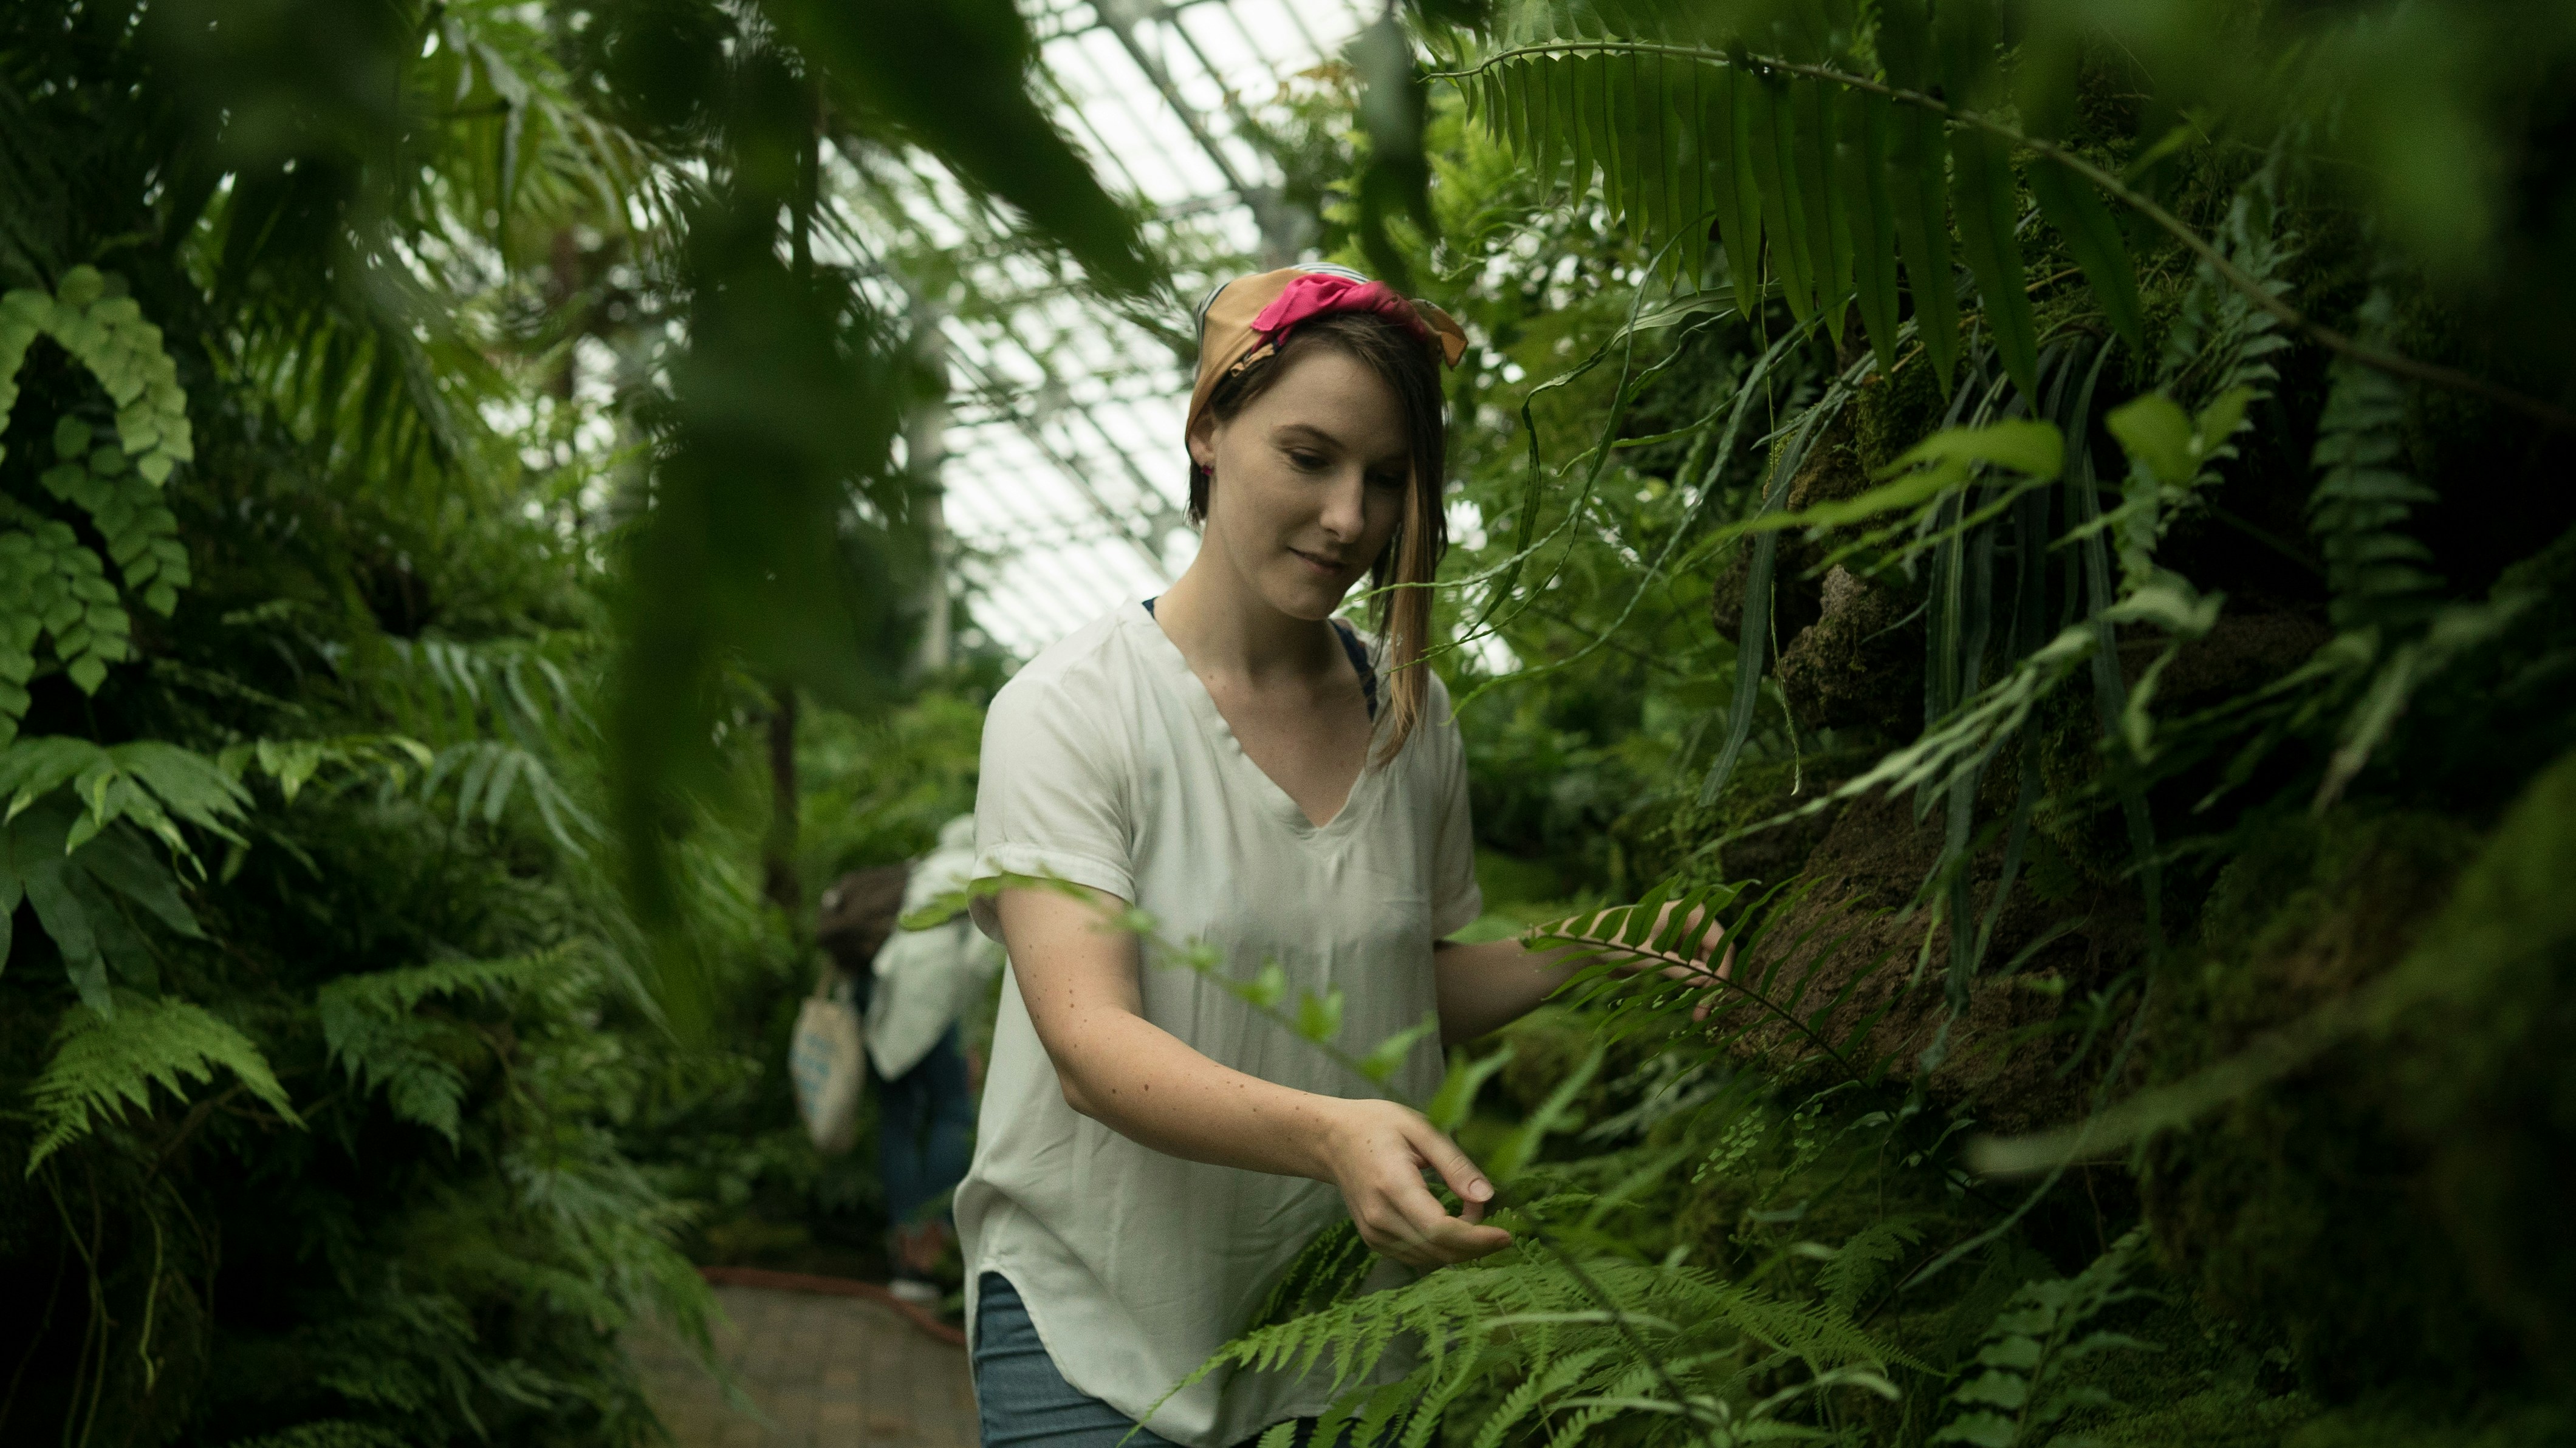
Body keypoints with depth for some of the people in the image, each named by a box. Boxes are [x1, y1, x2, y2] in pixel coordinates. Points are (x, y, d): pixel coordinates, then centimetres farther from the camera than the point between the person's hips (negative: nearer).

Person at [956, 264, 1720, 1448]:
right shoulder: (1068, 710, -12)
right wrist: (1329, 1134, -37)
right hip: (1098, 1331, -4)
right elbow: (1090, 1045, -22)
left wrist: (1586, 958, -4)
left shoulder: (1412, 712, 4)